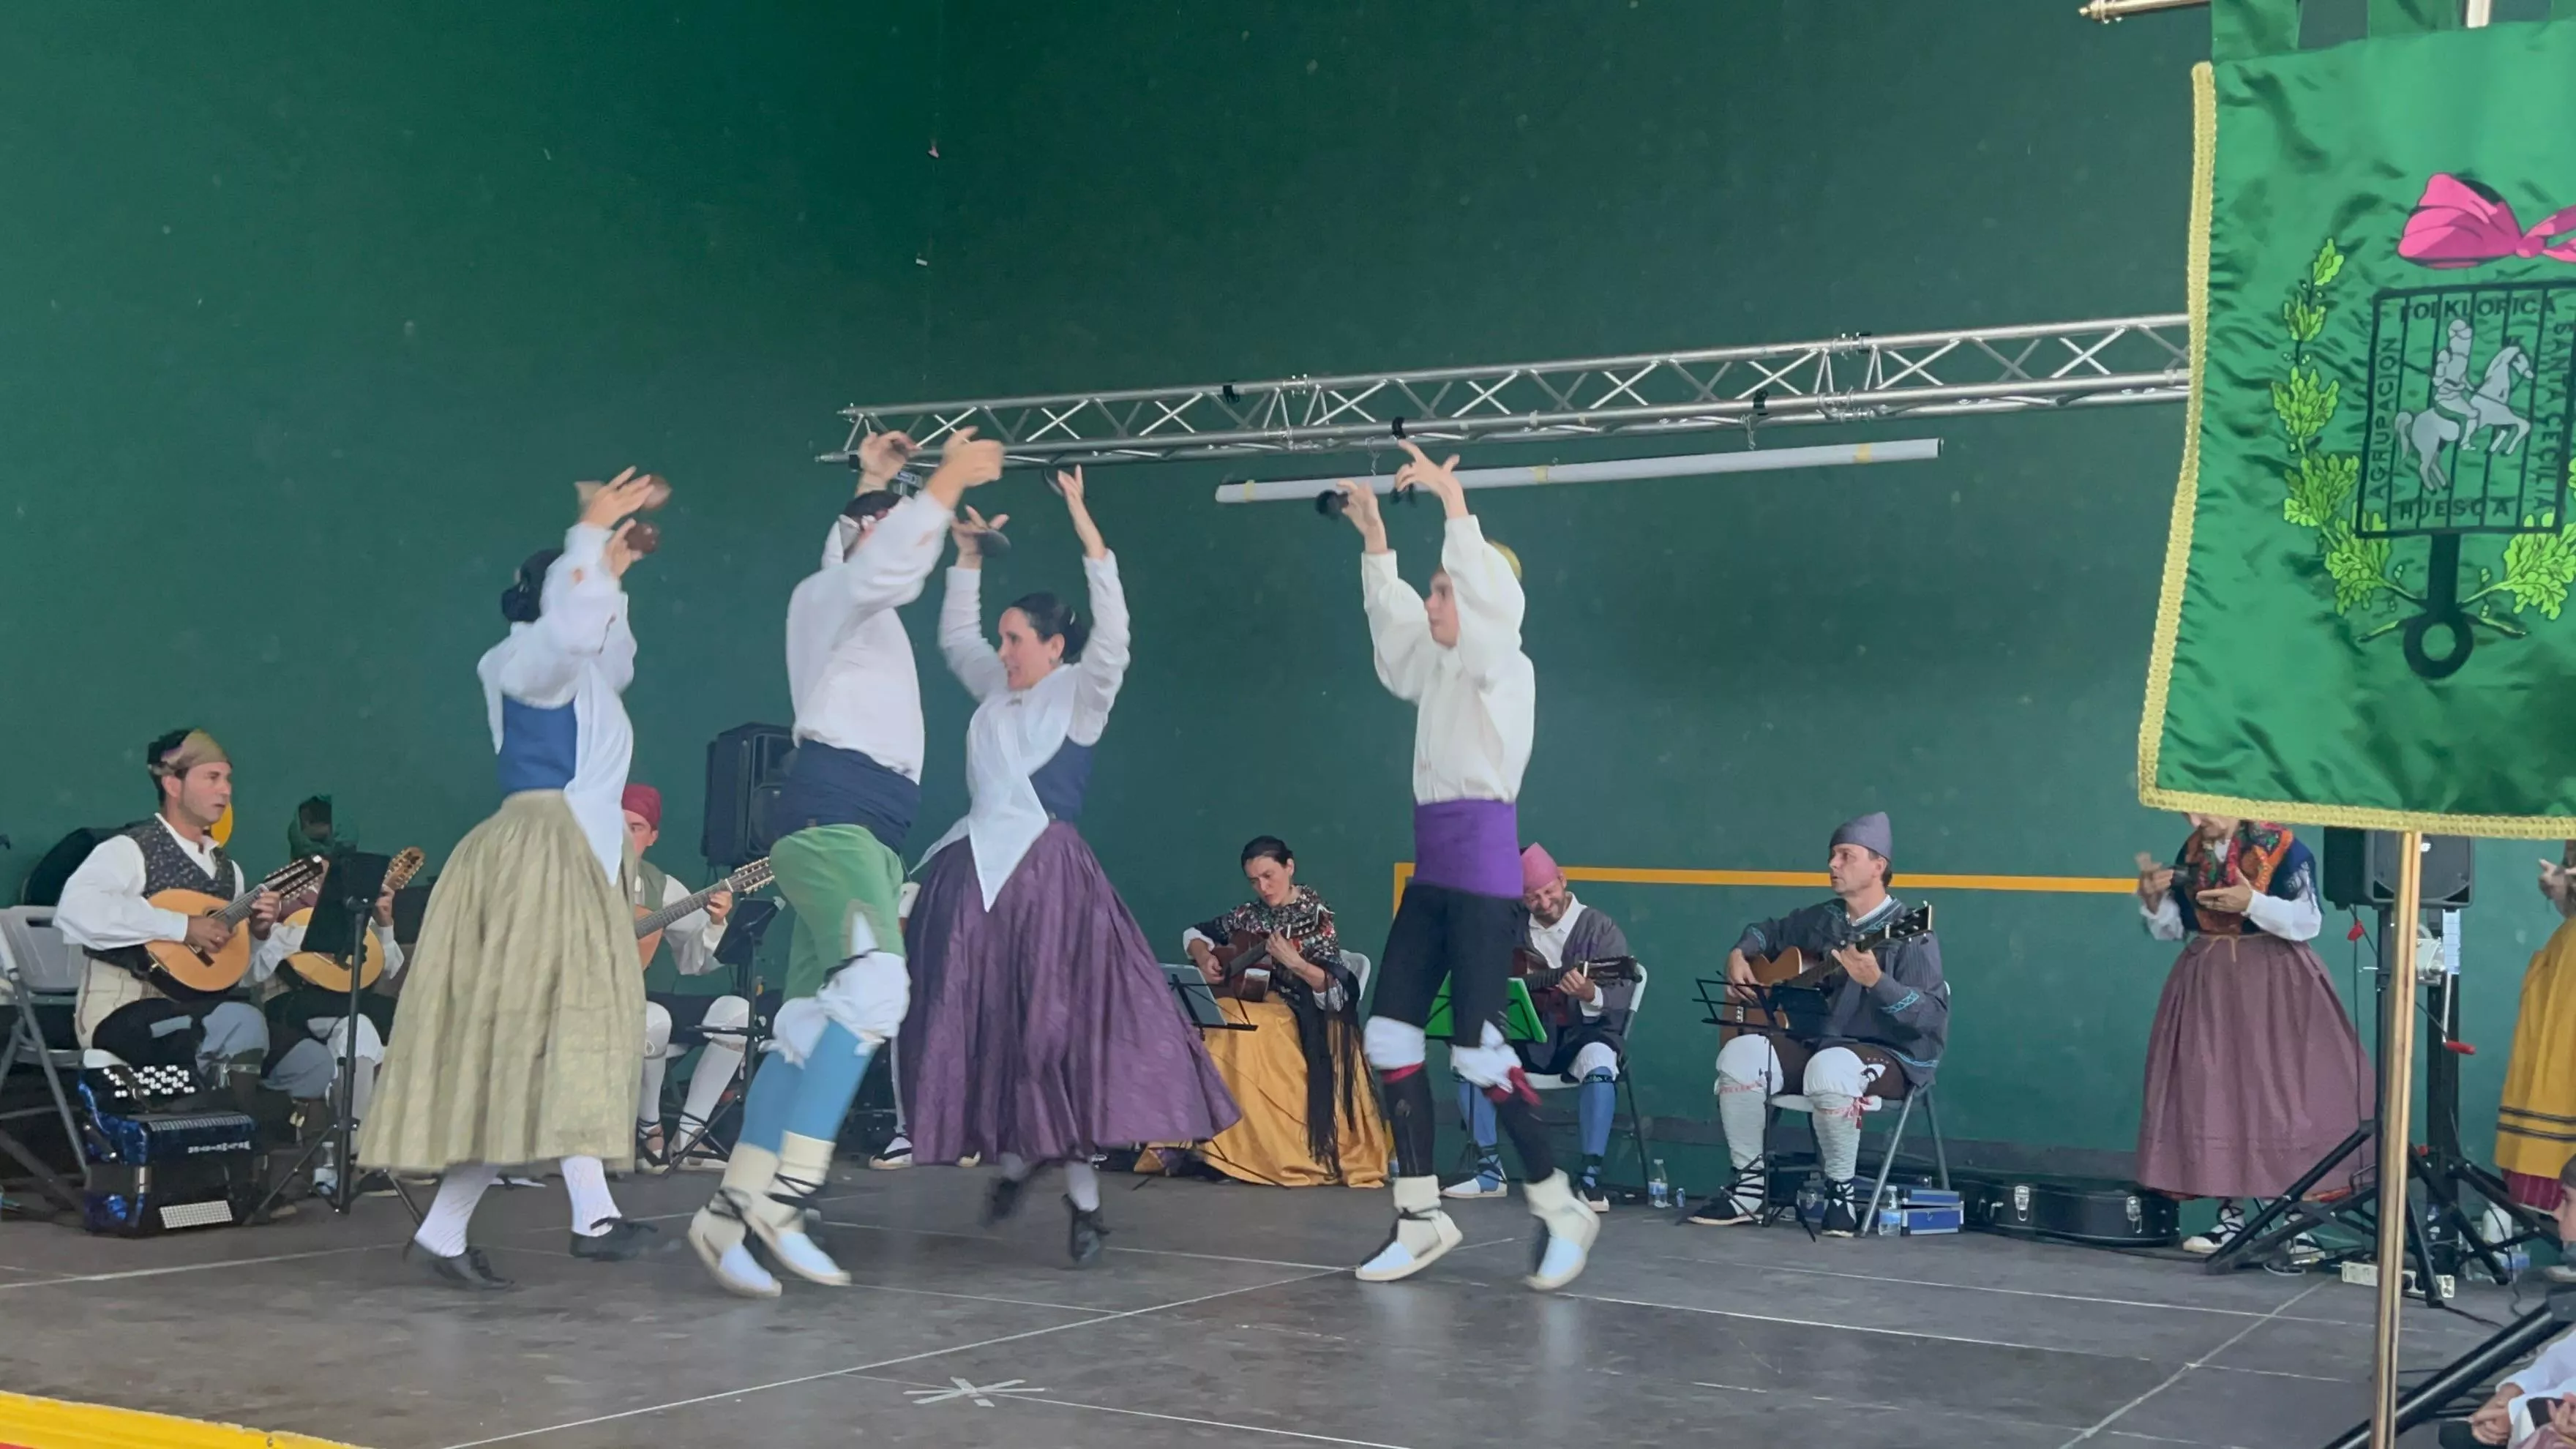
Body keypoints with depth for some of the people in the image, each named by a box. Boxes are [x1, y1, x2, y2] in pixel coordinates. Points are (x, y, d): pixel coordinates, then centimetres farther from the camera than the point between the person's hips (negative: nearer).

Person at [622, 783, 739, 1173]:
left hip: (640, 994, 6)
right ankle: (648, 1131, -11)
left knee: (738, 1012, -10)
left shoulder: (662, 887, 9)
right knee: (654, 1019, -36)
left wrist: (714, 924, -13)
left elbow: (693, 962, 6)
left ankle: (688, 1134, -7)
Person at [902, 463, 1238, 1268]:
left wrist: (1083, 526, -17)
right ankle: (1013, 1158, 26)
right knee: (980, 1026, 7)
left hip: (1046, 873, -6)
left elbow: (1111, 628, -13)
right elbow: (954, 636, 30)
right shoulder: (999, 692, 17)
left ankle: (1084, 1200, -3)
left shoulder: (1081, 693, 1)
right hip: (977, 875, 6)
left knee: (1059, 1027, -9)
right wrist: (968, 553, 22)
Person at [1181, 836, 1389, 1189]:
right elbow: (1194, 934, 22)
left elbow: (1336, 990, -15)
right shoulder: (1250, 914, 9)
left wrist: (1296, 964, -32)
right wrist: (1204, 959, 0)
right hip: (1248, 1004, 6)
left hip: (1296, 1015, -5)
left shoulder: (1314, 915, -6)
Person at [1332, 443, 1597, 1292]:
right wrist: (1374, 536, 24)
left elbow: (1486, 596, -21)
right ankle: (1422, 1218, 9)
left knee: (1476, 1049, -10)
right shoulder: (1439, 667, 15)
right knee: (1390, 1035, 2)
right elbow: (1391, 617, 28)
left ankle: (1561, 1210, 5)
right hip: (1431, 869, 9)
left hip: (1483, 864, -8)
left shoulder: (1506, 668, -6)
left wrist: (1453, 501, -21)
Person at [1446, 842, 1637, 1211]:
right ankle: (1490, 1170, -12)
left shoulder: (1601, 930, -7)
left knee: (1599, 1064, -39)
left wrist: (1590, 994, -39)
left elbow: (1621, 998, -17)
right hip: (1531, 1037, 5)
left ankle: (1590, 1179, -34)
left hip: (1585, 1033, -5)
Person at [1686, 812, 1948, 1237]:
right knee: (1740, 1054, -18)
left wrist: (1876, 982, -35)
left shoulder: (1908, 933, -12)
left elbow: (1934, 1016, -21)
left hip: (1892, 1057, -7)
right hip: (1818, 1042, 7)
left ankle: (1841, 1190, -19)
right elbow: (1769, 931, 30)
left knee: (1830, 1068, -40)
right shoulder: (1822, 919, 10)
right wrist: (1739, 955, 8)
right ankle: (1748, 1184, -8)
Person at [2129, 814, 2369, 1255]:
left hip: (2274, 988, -5)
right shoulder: (2191, 854, 8)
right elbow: (2172, 928, 12)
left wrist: (2252, 902, -25)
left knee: (2279, 1098, -4)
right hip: (2208, 989, 5)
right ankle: (2230, 1214, 11)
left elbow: (2308, 923, -14)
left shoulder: (2284, 848, -10)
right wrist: (2153, 899, -7)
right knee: (2211, 1099, 4)